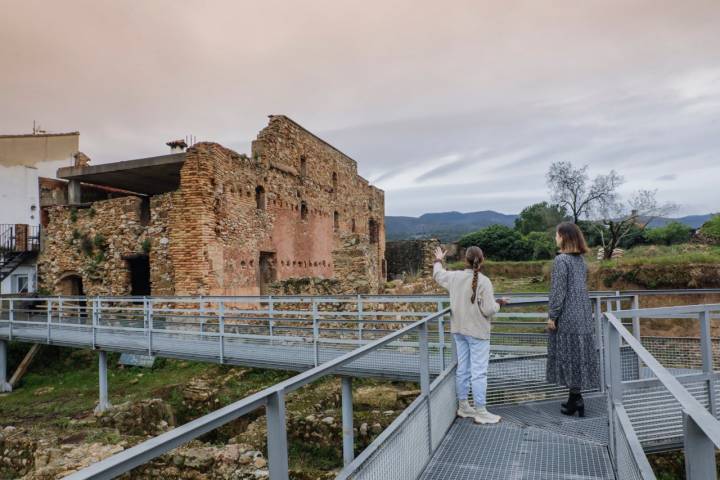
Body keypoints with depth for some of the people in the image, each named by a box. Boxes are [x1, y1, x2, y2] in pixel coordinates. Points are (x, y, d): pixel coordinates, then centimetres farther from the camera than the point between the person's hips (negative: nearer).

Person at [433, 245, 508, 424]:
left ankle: (463, 406, 27)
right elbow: (488, 310, -18)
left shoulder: (454, 277, -1)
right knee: (479, 372, 2)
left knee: (462, 369, 15)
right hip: (477, 332, -6)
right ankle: (480, 412, 9)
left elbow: (437, 274, 20)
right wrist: (499, 303, 3)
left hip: (459, 331, 6)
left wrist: (438, 260, 39)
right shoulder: (483, 281, -17)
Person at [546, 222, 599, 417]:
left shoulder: (561, 260, -16)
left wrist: (552, 315, -11)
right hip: (583, 313, 8)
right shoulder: (581, 259, 9)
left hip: (567, 315, -8)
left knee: (569, 354, 0)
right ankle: (575, 397, 21)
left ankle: (576, 399, 5)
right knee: (580, 352, 12)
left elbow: (558, 291, -18)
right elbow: (582, 286, 15)